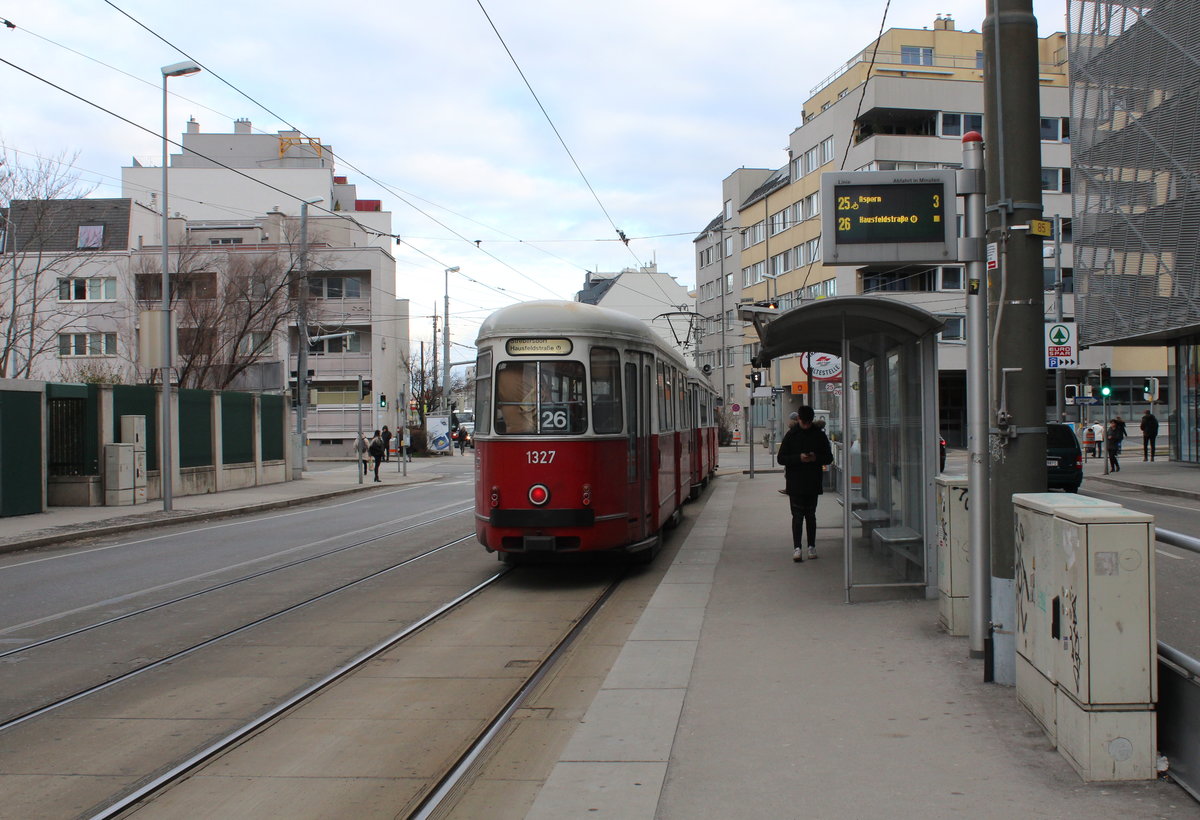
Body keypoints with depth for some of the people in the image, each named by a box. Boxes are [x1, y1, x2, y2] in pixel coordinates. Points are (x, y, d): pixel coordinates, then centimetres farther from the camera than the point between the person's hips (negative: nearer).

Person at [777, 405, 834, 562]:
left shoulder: (819, 435, 4)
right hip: (795, 484, -2)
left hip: (813, 484, 2)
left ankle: (812, 546, 16)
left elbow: (829, 458, 8)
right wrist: (799, 458, -17)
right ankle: (797, 548, -8)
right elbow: (781, 458, -2)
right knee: (797, 515, -6)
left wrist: (816, 458, -13)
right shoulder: (791, 435, 0)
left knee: (810, 515, 10)